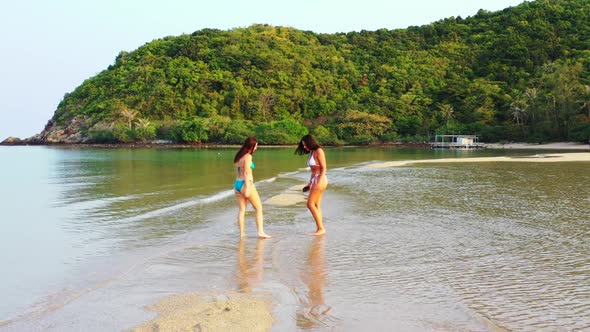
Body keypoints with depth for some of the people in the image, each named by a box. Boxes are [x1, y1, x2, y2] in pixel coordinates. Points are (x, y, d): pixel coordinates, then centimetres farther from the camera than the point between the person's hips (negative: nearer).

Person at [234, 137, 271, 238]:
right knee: (259, 208, 2)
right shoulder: (248, 156, -12)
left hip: (237, 184, 8)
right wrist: (247, 188, -18)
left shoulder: (238, 156, 12)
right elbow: (246, 173, -17)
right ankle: (261, 232, -1)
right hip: (246, 184, -8)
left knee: (241, 210, 10)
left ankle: (241, 233, 10)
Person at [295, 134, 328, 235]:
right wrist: (310, 183, 20)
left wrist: (319, 182, -23)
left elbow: (324, 168, -16)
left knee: (310, 204, -9)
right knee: (316, 205, 7)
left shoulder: (319, 151, -11)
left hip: (320, 179, -9)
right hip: (314, 180, 9)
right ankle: (320, 228, 9)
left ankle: (321, 228, -5)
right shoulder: (312, 152, 14)